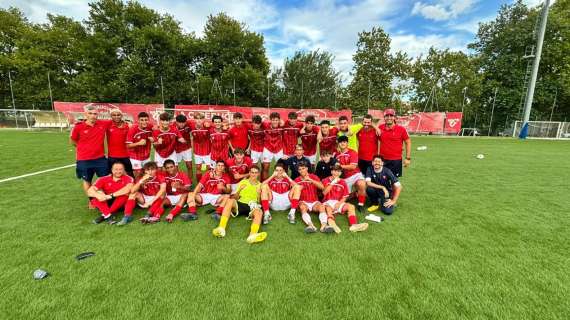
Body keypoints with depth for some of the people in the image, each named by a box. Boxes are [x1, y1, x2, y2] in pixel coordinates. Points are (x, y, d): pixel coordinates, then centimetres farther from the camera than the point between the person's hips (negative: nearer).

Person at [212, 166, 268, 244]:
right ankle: (221, 228, -41)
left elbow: (259, 202, 10)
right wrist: (239, 190, -7)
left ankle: (253, 235, -63)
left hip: (252, 206, -1)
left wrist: (258, 194, -9)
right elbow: (235, 198, 12)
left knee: (258, 212, -34)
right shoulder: (243, 182, 16)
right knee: (230, 200, -30)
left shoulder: (260, 185, 15)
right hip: (240, 204, 1)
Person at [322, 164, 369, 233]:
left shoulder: (343, 182, 9)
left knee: (351, 206, -20)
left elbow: (345, 197, 7)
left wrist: (339, 203, -12)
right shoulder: (326, 181, 3)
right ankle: (332, 225, -64)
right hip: (328, 202, -3)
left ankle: (353, 225, -41)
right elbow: (324, 193, -12)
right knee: (328, 208, -36)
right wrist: (333, 182, -17)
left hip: (339, 203, 4)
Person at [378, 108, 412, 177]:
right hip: (382, 159, 3)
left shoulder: (401, 129, -6)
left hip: (396, 160, -2)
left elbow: (408, 142, 1)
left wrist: (408, 158, -1)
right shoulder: (380, 128, 1)